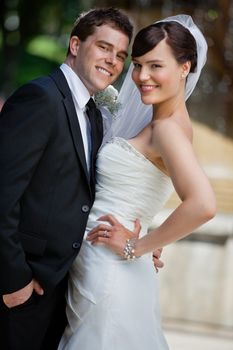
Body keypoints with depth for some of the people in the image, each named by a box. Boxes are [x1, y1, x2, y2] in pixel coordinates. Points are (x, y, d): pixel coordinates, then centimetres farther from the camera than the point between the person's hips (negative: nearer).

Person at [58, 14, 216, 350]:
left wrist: (137, 247, -19)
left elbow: (202, 205, -32)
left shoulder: (168, 128, -17)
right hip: (92, 266, 9)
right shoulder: (157, 122, 11)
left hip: (110, 270, -9)